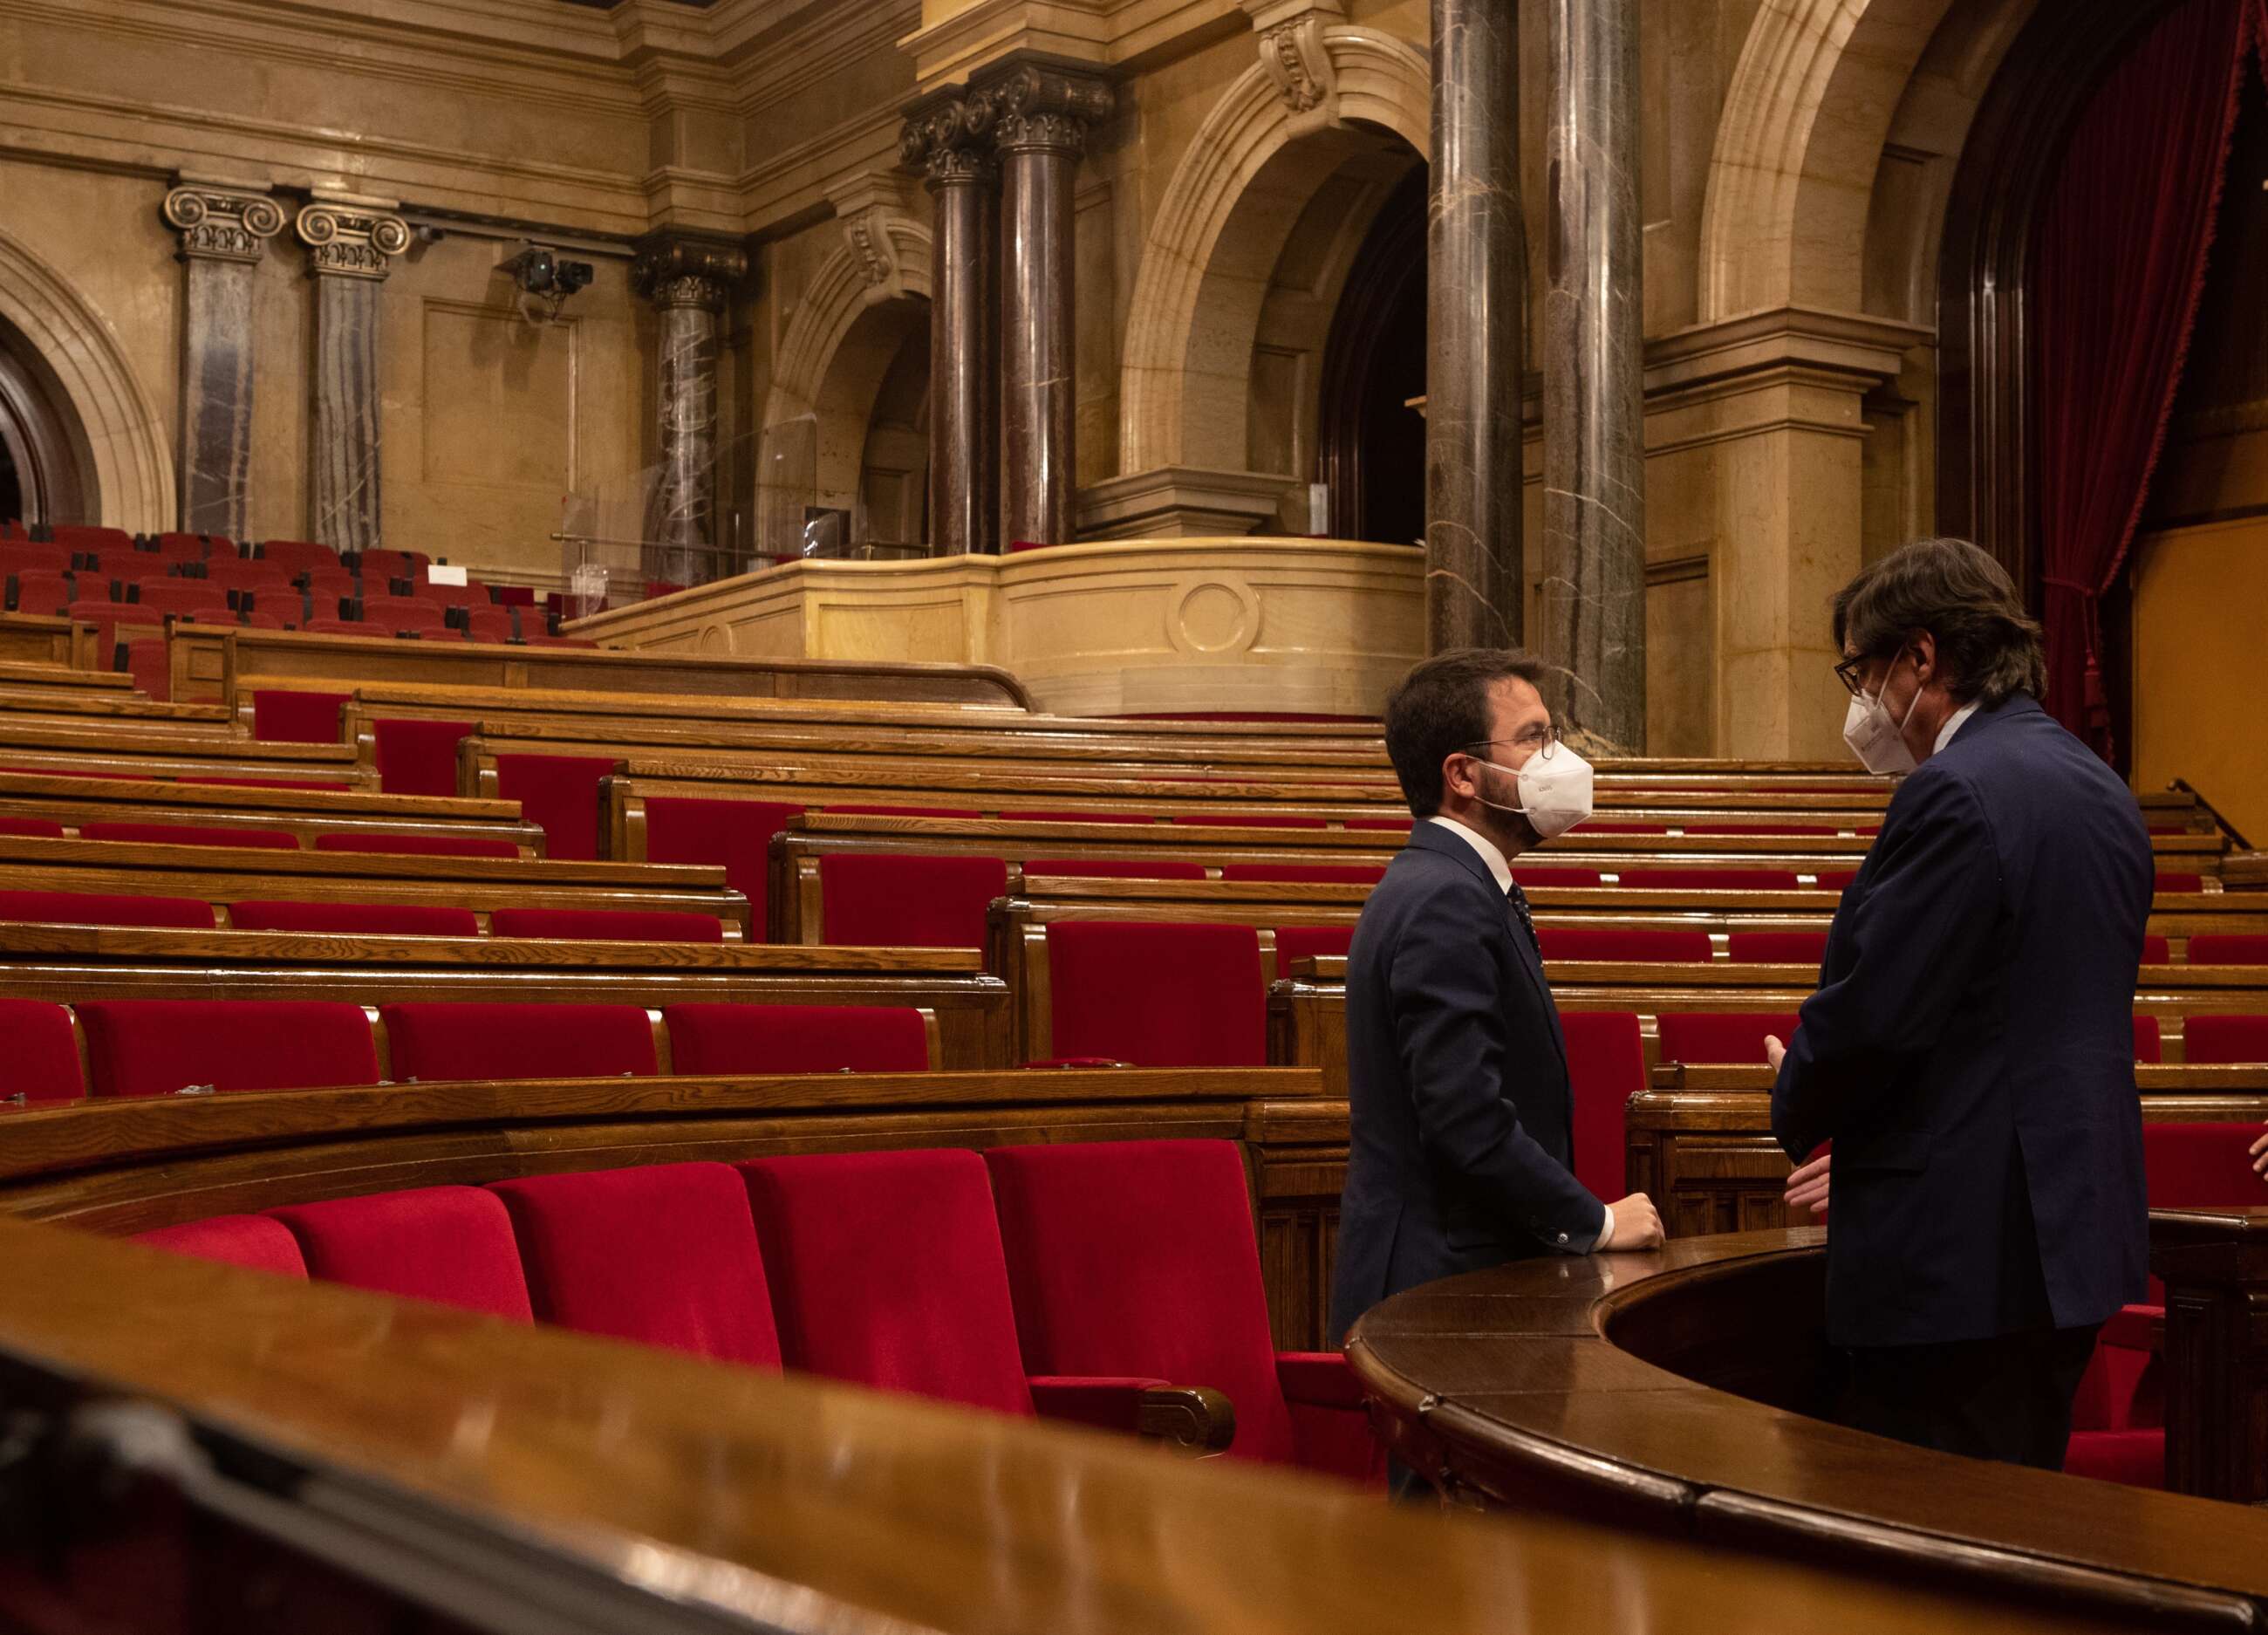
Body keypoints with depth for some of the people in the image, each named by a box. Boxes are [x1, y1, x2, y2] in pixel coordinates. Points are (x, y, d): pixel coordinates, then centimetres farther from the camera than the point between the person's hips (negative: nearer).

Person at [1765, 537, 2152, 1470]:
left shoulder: (1956, 795, -18)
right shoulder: (2100, 789, 13)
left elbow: (1870, 1009, -20)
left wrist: (1798, 1107, 1)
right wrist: (1867, 1137, 19)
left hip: (1963, 1252, -10)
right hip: (2077, 1224, 10)